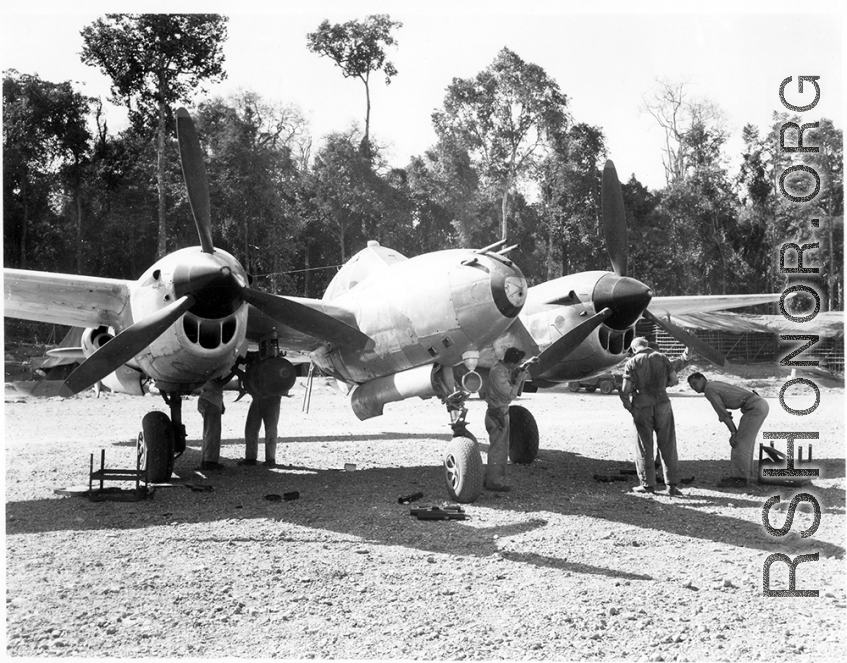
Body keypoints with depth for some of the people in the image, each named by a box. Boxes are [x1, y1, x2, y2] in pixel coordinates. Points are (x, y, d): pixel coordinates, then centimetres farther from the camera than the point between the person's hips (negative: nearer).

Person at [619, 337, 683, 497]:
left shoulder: (632, 362, -2)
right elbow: (674, 379, 5)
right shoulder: (661, 358, 5)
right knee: (667, 445, 7)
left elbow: (625, 389, -9)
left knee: (644, 446, 8)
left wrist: (628, 406, 5)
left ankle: (647, 484, 11)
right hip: (662, 402, 2)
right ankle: (672, 484, 5)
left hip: (642, 406, -2)